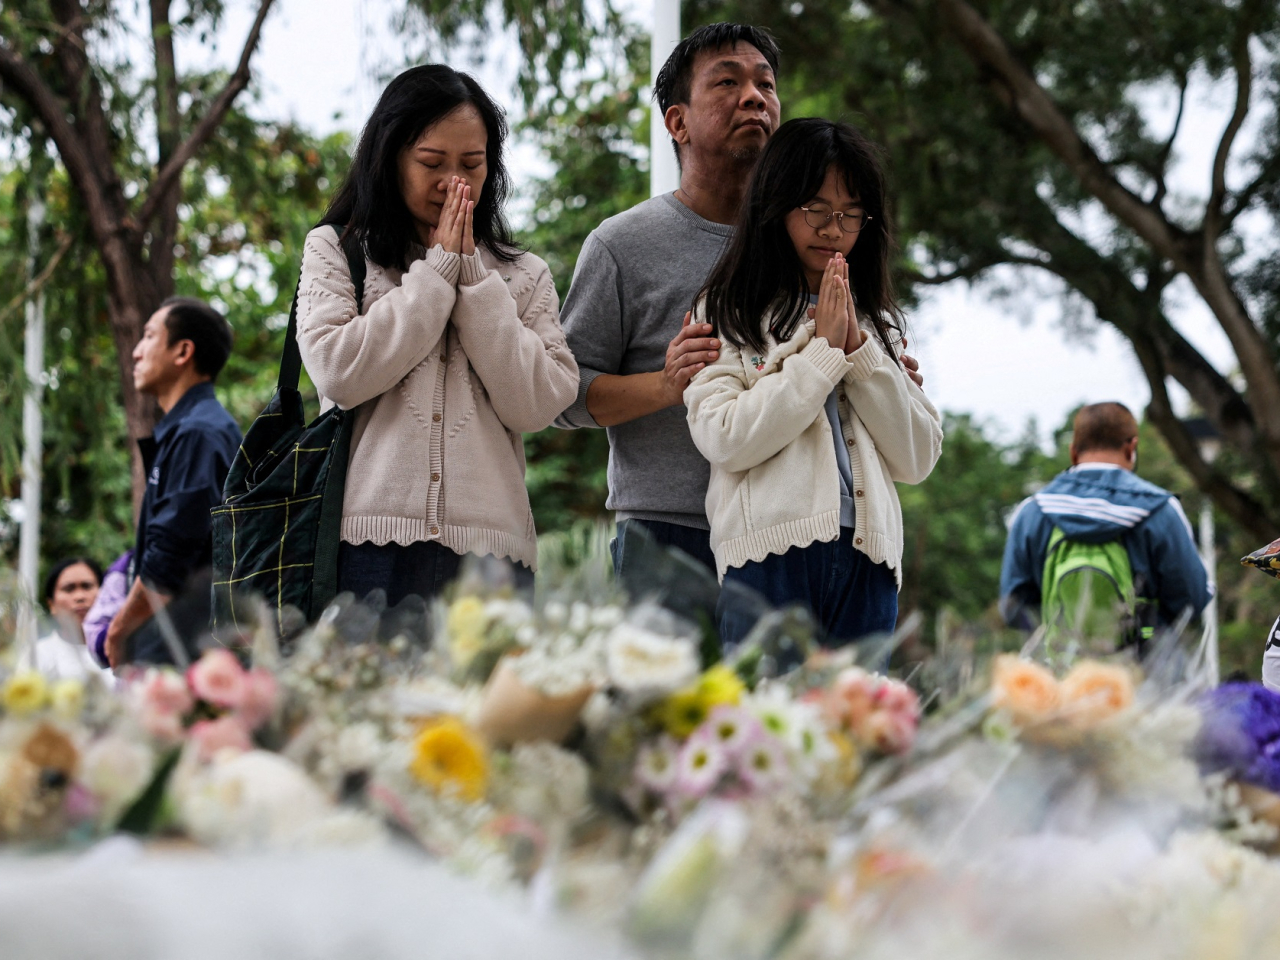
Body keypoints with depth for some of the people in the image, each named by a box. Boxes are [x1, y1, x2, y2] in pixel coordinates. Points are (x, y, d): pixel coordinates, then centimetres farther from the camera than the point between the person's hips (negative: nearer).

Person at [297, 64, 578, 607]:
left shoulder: (522, 276, 16)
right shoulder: (335, 250, 12)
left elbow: (536, 404, 2)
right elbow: (338, 371, -5)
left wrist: (474, 277, 0)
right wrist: (438, 270, -1)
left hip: (488, 543, 2)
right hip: (369, 541, -1)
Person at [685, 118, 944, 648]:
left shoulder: (876, 321, 20)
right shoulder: (727, 312, 7)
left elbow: (918, 458, 10)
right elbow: (724, 439, -8)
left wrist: (859, 349, 0)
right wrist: (824, 352, -5)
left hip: (867, 563, 4)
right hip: (770, 558, -4)